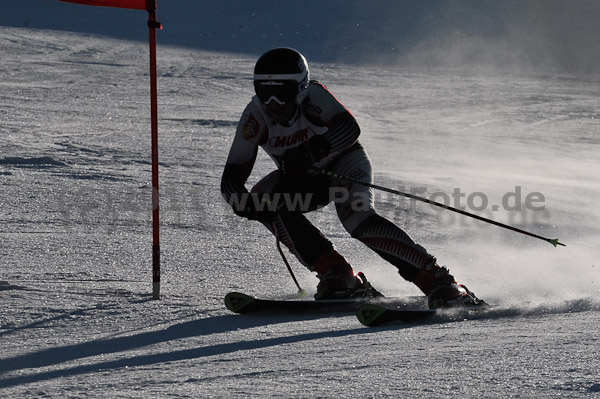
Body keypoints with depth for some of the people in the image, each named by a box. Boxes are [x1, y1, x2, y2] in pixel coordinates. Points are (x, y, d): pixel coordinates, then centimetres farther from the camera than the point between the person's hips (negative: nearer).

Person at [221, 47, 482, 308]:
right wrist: (244, 203, -47)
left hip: (344, 161, -4)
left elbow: (349, 128, -46)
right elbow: (232, 177, -25)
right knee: (265, 200, -25)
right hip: (303, 179, 4)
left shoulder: (312, 95, -30)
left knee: (357, 218, -32)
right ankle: (338, 277, -20)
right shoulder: (256, 116, -23)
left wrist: (314, 150, -64)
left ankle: (437, 280, -31)